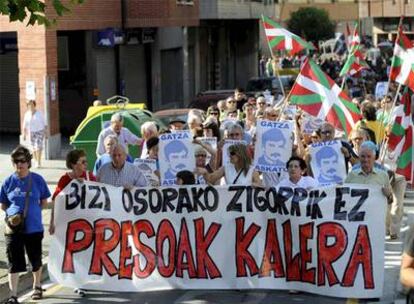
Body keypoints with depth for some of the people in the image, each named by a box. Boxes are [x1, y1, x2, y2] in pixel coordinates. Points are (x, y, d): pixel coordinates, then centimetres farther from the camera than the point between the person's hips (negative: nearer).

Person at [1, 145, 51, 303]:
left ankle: (37, 286, 39)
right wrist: (13, 212, -10)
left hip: (34, 227, 0)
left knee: (36, 260, 15)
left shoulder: (37, 180, -3)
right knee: (14, 262, -2)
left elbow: (44, 203, 6)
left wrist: (31, 210, -9)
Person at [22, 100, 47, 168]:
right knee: (33, 148, 6)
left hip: (39, 132, -3)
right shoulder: (27, 114, 2)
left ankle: (39, 162, -14)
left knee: (38, 147, -15)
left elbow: (44, 123, 0)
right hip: (31, 133, 3)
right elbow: (24, 125, 7)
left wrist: (46, 133, -2)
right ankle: (36, 162, 18)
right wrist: (24, 134, 3)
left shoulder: (39, 113, -4)